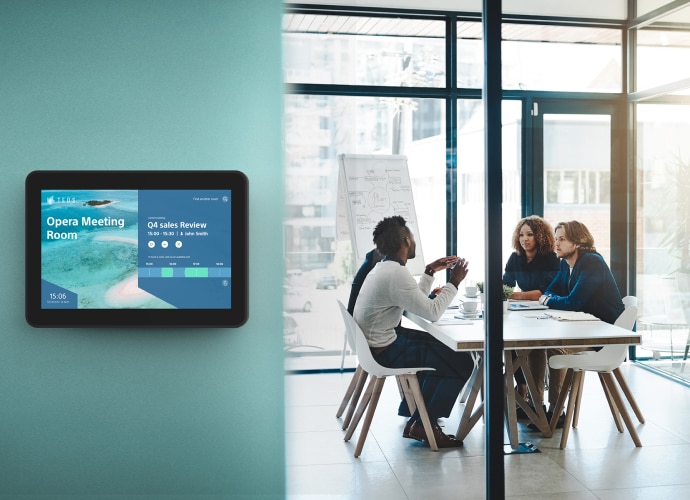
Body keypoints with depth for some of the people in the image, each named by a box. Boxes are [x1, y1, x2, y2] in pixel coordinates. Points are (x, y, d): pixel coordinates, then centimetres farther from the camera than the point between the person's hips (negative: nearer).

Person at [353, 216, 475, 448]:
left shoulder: (384, 267, 9)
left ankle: (419, 419, 23)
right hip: (386, 351, -10)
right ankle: (424, 426, 7)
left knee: (444, 348, 23)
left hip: (377, 341, 10)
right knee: (462, 362, -4)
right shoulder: (396, 274, -23)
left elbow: (416, 300, 19)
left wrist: (429, 272, 12)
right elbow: (432, 312, -21)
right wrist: (454, 282, -10)